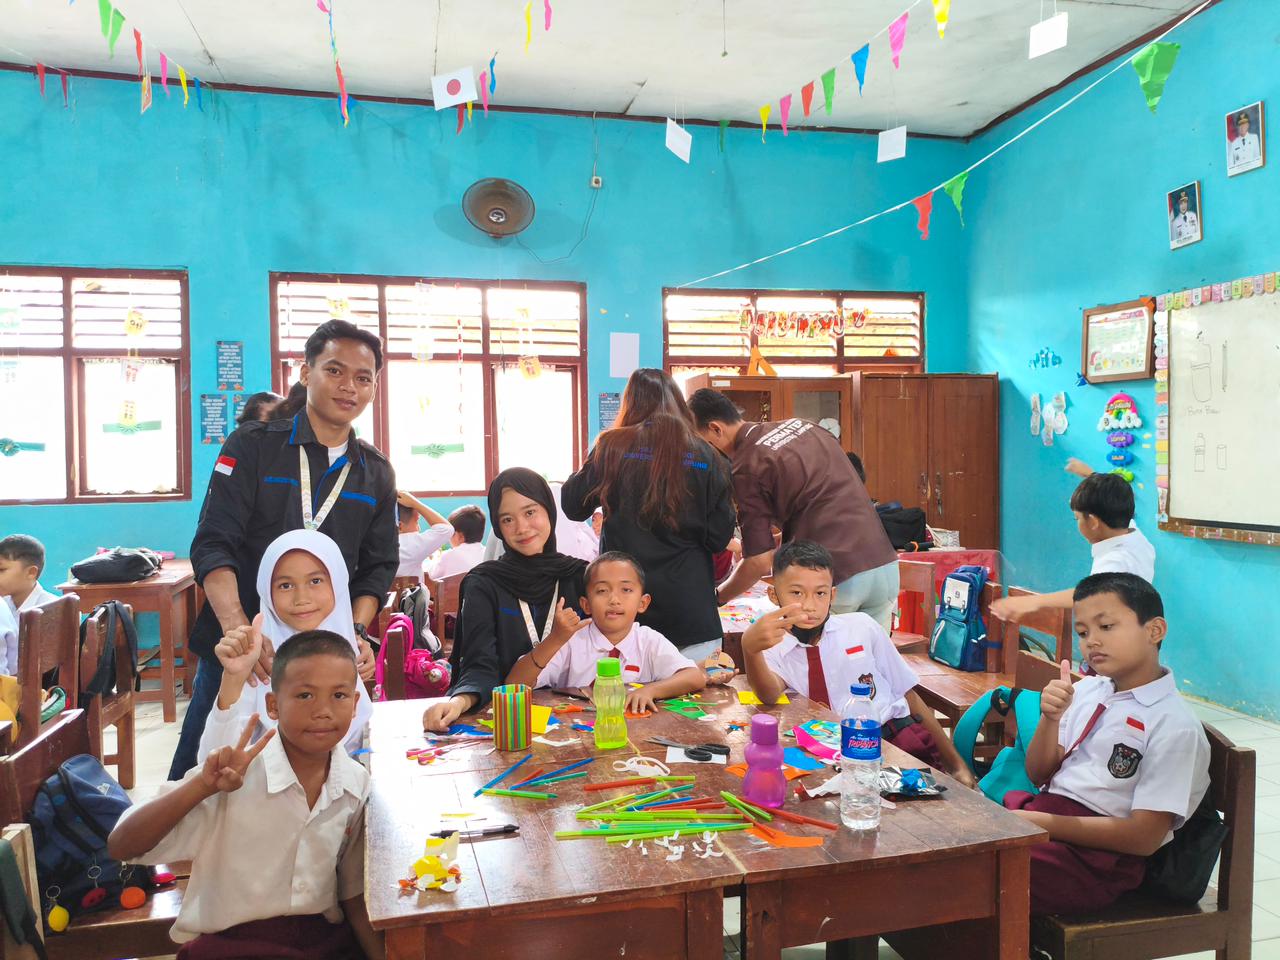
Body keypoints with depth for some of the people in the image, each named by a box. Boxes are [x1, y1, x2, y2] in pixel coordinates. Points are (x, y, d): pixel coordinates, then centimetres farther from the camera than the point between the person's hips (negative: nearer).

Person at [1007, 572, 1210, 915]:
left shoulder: (1174, 726, -10)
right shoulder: (1087, 690, 10)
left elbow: (1145, 837, -13)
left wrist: (1042, 822, -16)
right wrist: (1051, 718, -6)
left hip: (1098, 857, -7)